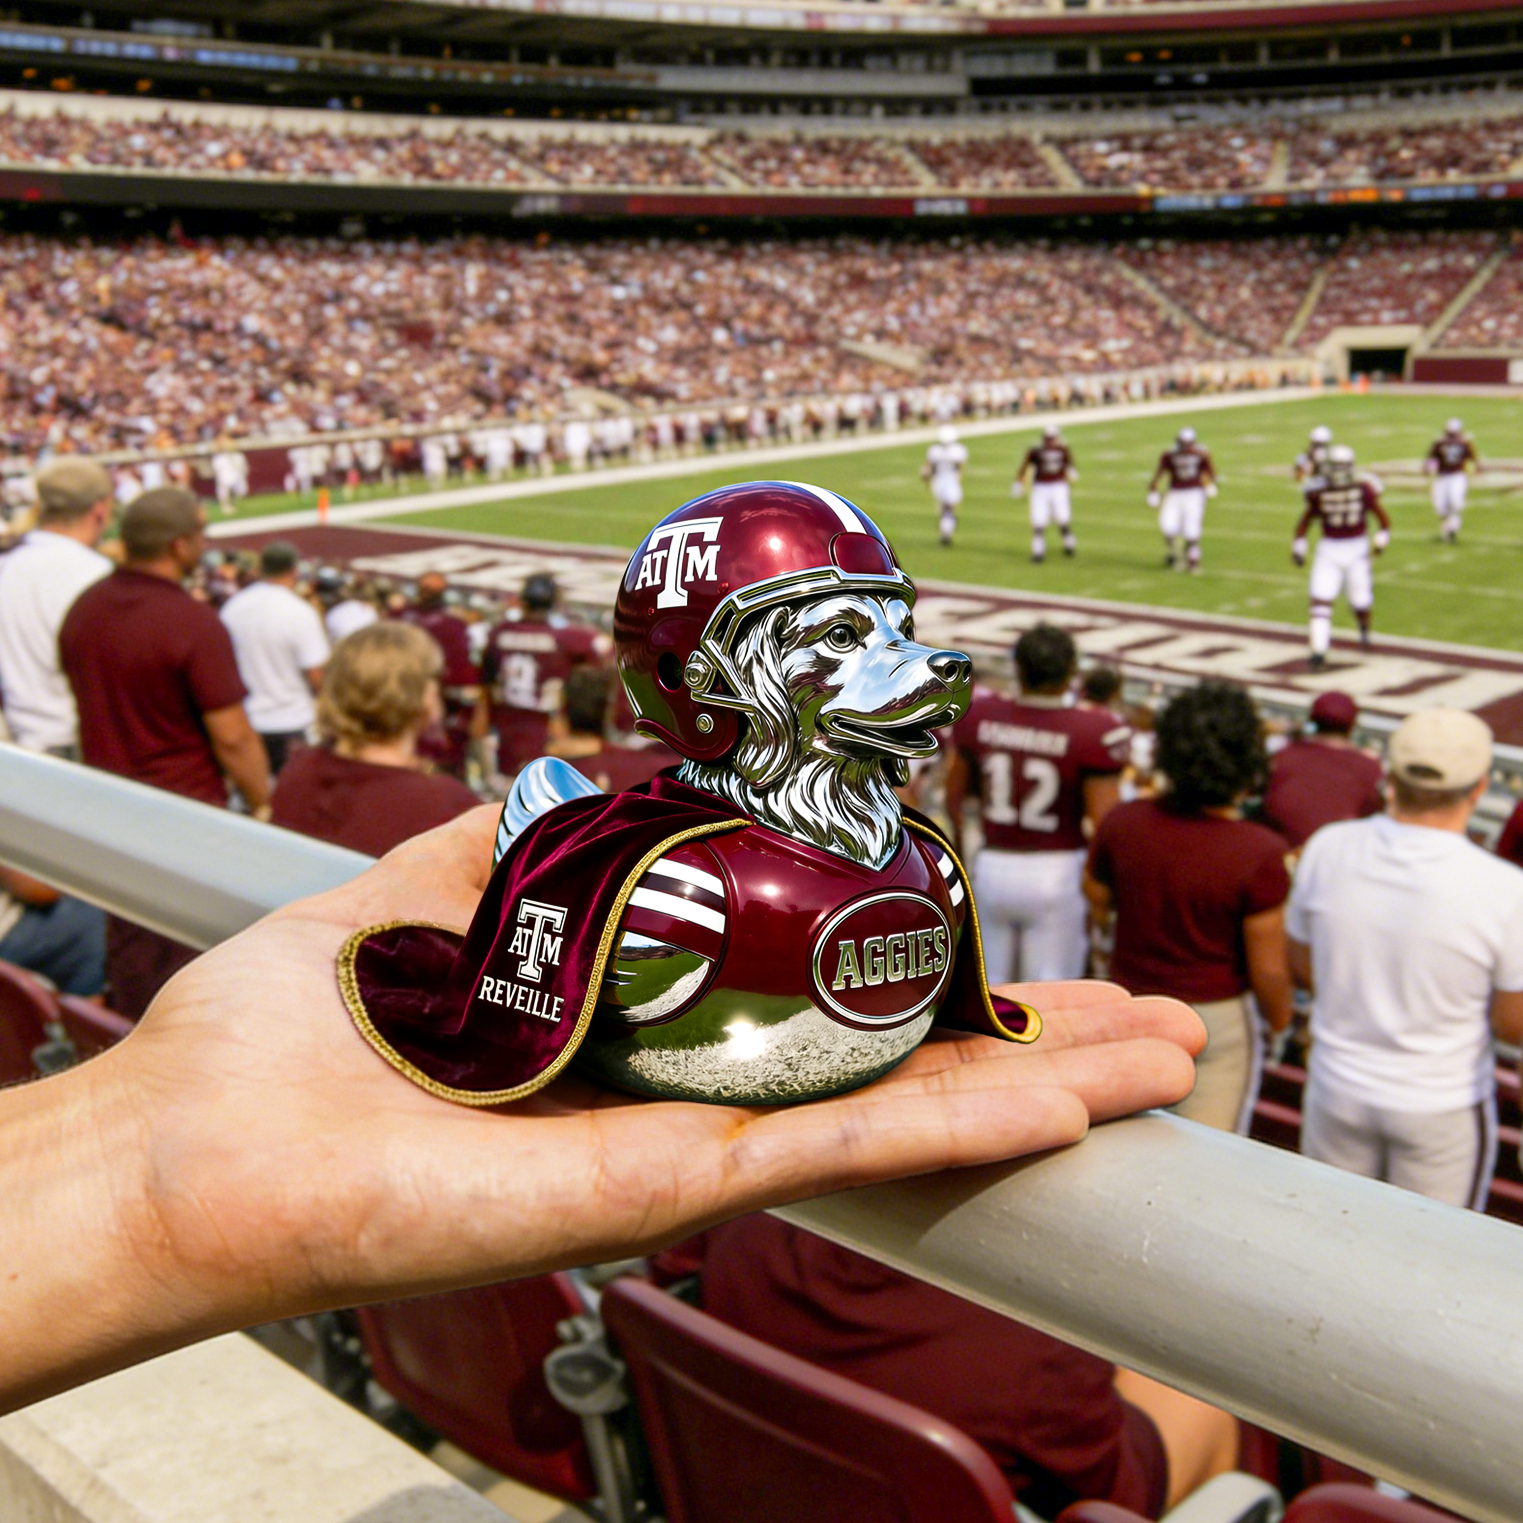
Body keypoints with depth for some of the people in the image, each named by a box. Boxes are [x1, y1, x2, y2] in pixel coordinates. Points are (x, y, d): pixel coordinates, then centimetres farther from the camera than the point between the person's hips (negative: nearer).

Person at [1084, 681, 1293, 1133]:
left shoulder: (1122, 823, -13)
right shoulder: (1258, 853, -24)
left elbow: (1096, 906, 2)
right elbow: (1267, 968, -17)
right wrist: (1279, 1018, 2)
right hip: (1217, 1023, -3)